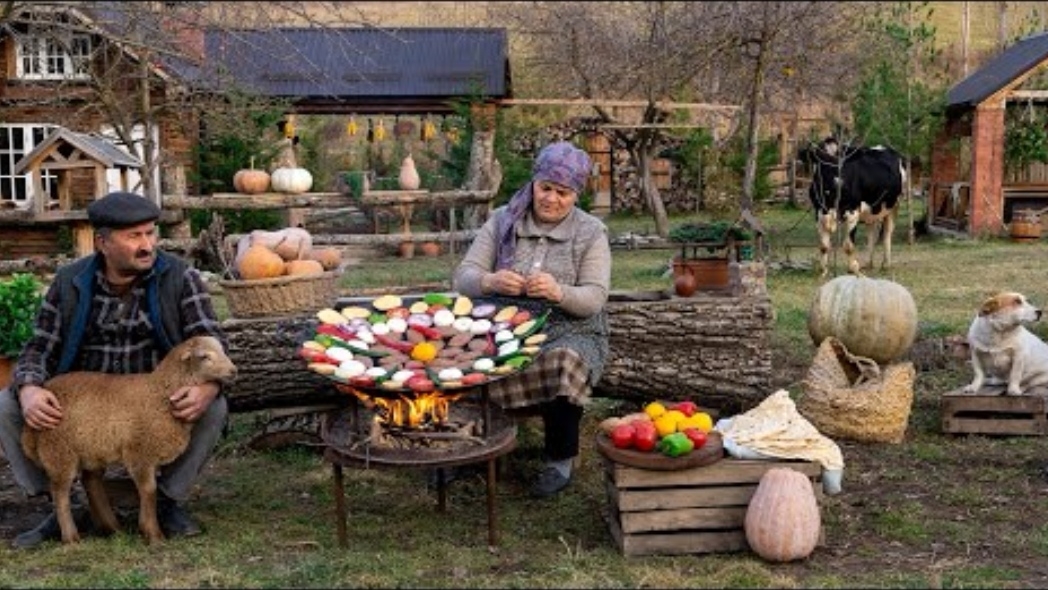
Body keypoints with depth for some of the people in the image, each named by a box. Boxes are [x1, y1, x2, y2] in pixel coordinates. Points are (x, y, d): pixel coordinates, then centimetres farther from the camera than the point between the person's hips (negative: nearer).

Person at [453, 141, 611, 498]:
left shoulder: (591, 232, 4)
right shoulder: (503, 220, 8)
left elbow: (594, 297, -7)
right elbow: (463, 275, 0)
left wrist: (558, 292, -30)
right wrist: (489, 282, -25)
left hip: (570, 331, -1)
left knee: (563, 363, -36)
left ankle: (560, 462, -14)